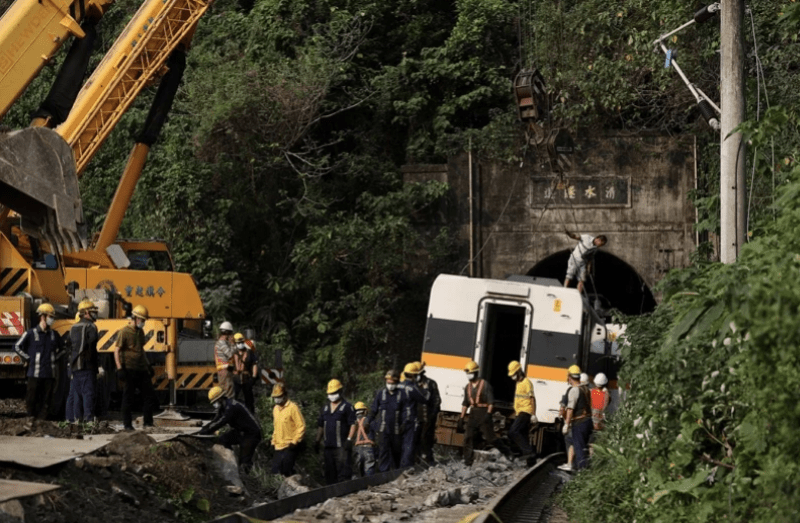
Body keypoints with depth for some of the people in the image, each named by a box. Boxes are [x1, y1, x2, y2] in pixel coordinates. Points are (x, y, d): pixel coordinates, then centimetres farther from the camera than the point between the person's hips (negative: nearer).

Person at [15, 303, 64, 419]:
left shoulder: (54, 335, 11)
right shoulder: (30, 333, -4)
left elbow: (61, 349, 28)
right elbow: (17, 347, 2)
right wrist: (28, 359, 0)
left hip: (49, 374, 4)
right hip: (35, 374, -4)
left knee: (46, 400, 3)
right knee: (32, 400, -3)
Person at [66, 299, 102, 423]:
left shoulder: (74, 328, 17)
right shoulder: (90, 327, -7)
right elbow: (92, 349, -13)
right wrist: (98, 366, -10)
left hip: (74, 366, 7)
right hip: (86, 366, -7)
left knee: (74, 394, 10)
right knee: (88, 394, -8)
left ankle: (71, 419, 11)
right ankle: (89, 419, -13)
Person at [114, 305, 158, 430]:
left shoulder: (141, 332, 14)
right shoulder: (124, 332, -9)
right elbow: (116, 351, -11)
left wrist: (148, 364, 23)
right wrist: (119, 368, -19)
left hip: (141, 369, 7)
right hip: (129, 370, -7)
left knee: (149, 395, 3)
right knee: (128, 398, 0)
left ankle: (148, 422, 11)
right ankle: (127, 424, 7)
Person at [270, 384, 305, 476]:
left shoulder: (292, 407, -9)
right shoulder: (275, 409, 15)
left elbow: (301, 426, -11)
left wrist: (295, 441, -16)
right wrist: (274, 441, 18)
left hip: (290, 446, -7)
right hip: (278, 447, 7)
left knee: (287, 472, -11)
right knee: (276, 472, 2)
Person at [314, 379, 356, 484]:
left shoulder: (347, 406, 0)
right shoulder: (325, 407, 19)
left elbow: (353, 424, -6)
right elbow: (320, 425, 25)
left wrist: (349, 439, -17)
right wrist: (317, 441, 20)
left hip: (341, 447, -7)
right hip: (328, 446, 7)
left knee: (344, 473, -13)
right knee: (330, 473, 10)